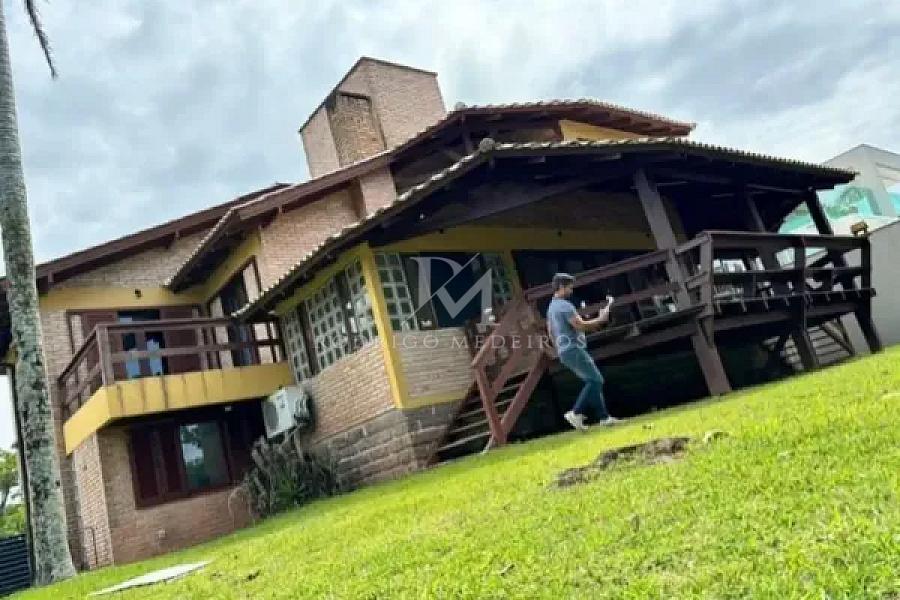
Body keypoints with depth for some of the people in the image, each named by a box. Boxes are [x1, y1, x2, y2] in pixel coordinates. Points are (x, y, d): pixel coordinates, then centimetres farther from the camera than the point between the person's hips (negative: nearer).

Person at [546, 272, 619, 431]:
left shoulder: (551, 307, 17)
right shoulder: (564, 305, -14)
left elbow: (550, 332, 23)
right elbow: (580, 326, -20)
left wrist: (559, 349, 27)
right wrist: (601, 319, -10)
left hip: (564, 352, 10)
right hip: (573, 350, -10)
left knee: (593, 381, 11)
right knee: (595, 380, -8)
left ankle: (604, 417, 8)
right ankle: (576, 413, -9)